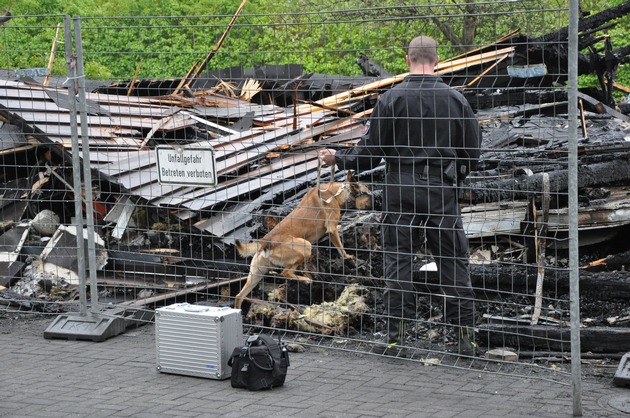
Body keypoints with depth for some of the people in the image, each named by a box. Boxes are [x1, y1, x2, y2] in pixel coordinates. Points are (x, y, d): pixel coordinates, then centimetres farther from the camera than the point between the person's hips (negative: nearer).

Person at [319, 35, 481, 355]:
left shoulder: (391, 99, -5)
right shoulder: (454, 99, 1)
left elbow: (370, 151, -5)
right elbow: (472, 151, 7)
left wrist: (338, 158, 13)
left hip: (401, 191, -1)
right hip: (442, 191, 1)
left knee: (397, 260, 5)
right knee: (452, 261, 6)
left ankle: (396, 335, 5)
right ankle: (465, 335, 7)